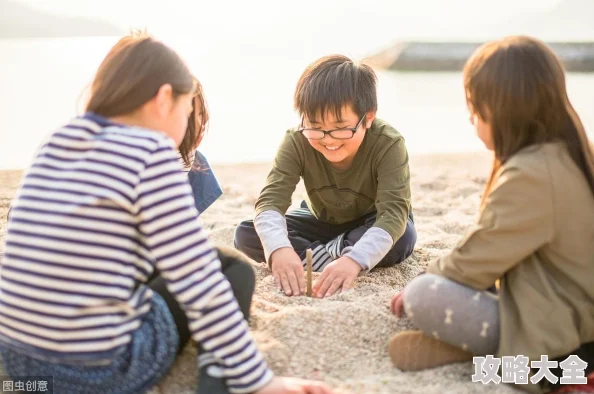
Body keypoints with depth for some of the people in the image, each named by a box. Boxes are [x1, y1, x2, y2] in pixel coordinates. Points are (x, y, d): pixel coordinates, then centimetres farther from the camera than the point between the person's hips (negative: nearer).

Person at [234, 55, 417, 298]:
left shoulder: (388, 144, -33)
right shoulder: (296, 143, -27)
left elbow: (394, 213, -42)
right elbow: (270, 200, -36)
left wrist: (354, 259, -60)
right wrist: (279, 248, -58)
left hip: (372, 224, -2)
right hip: (322, 222, 3)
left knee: (403, 238, -38)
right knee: (245, 236, -18)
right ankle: (331, 258, -26)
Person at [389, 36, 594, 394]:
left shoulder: (529, 175, -25)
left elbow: (477, 262, -16)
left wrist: (421, 283, 2)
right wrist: (439, 275, 14)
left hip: (551, 334, -10)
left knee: (421, 297, -19)